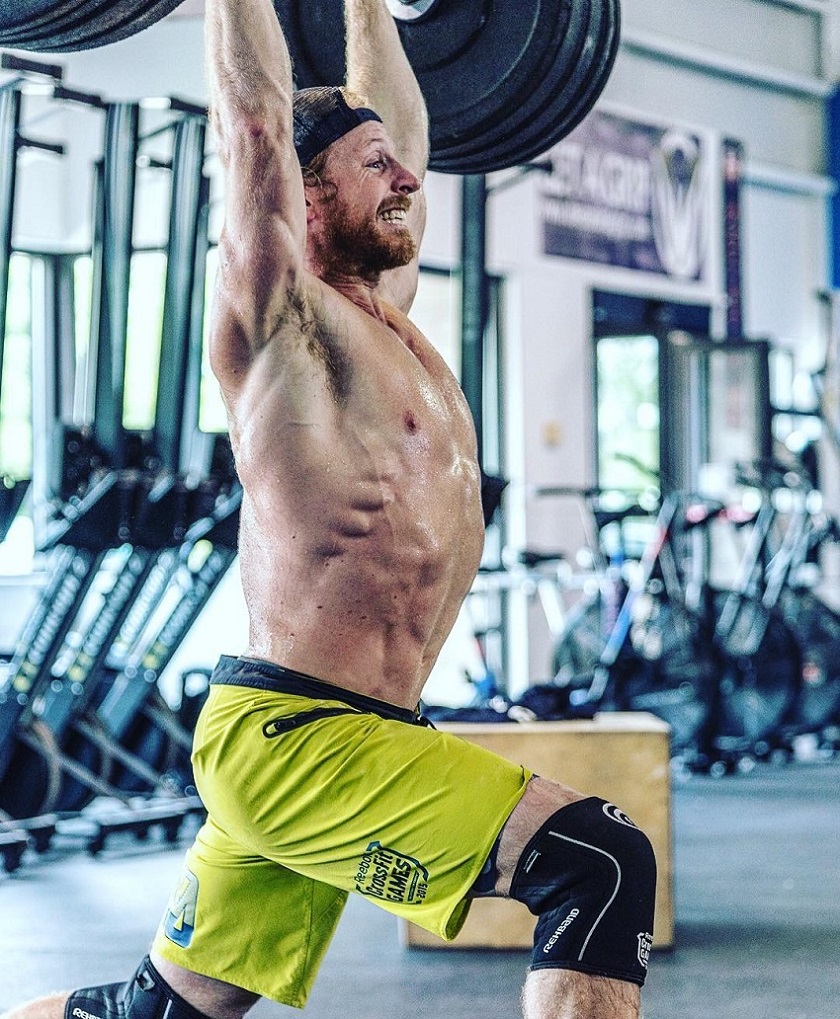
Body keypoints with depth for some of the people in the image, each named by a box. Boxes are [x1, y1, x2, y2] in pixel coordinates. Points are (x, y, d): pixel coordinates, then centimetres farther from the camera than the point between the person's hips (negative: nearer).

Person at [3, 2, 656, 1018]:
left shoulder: (385, 309, 16)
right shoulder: (281, 313, -6)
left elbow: (397, 124, 28)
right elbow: (257, 118, -13)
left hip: (307, 742, 9)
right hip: (296, 740, -9)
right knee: (602, 865, -19)